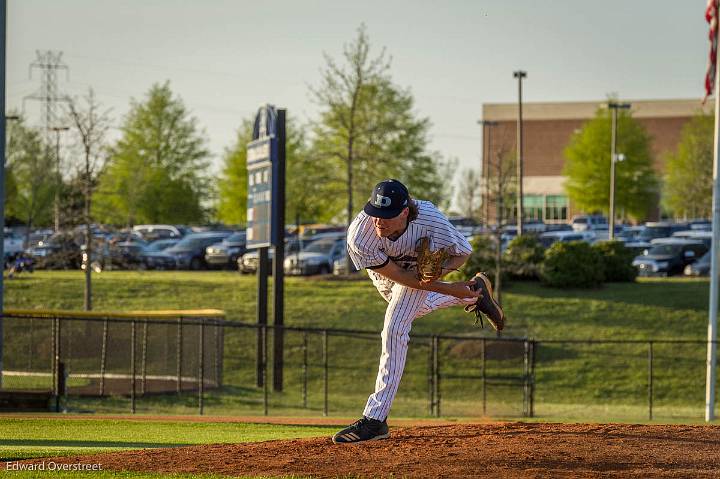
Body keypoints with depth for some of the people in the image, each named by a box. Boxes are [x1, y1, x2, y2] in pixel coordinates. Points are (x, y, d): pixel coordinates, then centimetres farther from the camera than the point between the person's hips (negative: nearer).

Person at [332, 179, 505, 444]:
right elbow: (397, 275, -32)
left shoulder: (429, 219, -42)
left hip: (420, 265, -3)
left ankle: (375, 418, -16)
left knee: (395, 329, -16)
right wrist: (447, 288, -34)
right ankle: (474, 291, 53)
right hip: (383, 271, 3)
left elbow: (463, 251, -21)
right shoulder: (359, 237, -43)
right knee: (411, 309, 28)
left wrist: (442, 270, -42)